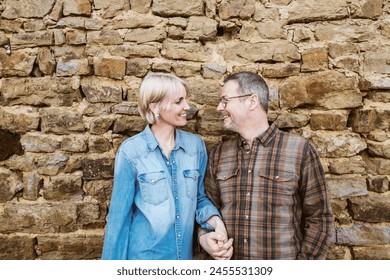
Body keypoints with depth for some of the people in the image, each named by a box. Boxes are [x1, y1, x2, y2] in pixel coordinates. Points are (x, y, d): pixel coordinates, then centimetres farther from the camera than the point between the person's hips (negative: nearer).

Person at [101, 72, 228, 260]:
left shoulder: (196, 145, -5)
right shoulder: (130, 151, -14)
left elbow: (199, 197, 6)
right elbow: (119, 215, -8)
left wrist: (215, 220, -13)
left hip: (185, 253, 4)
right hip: (144, 254, -3)